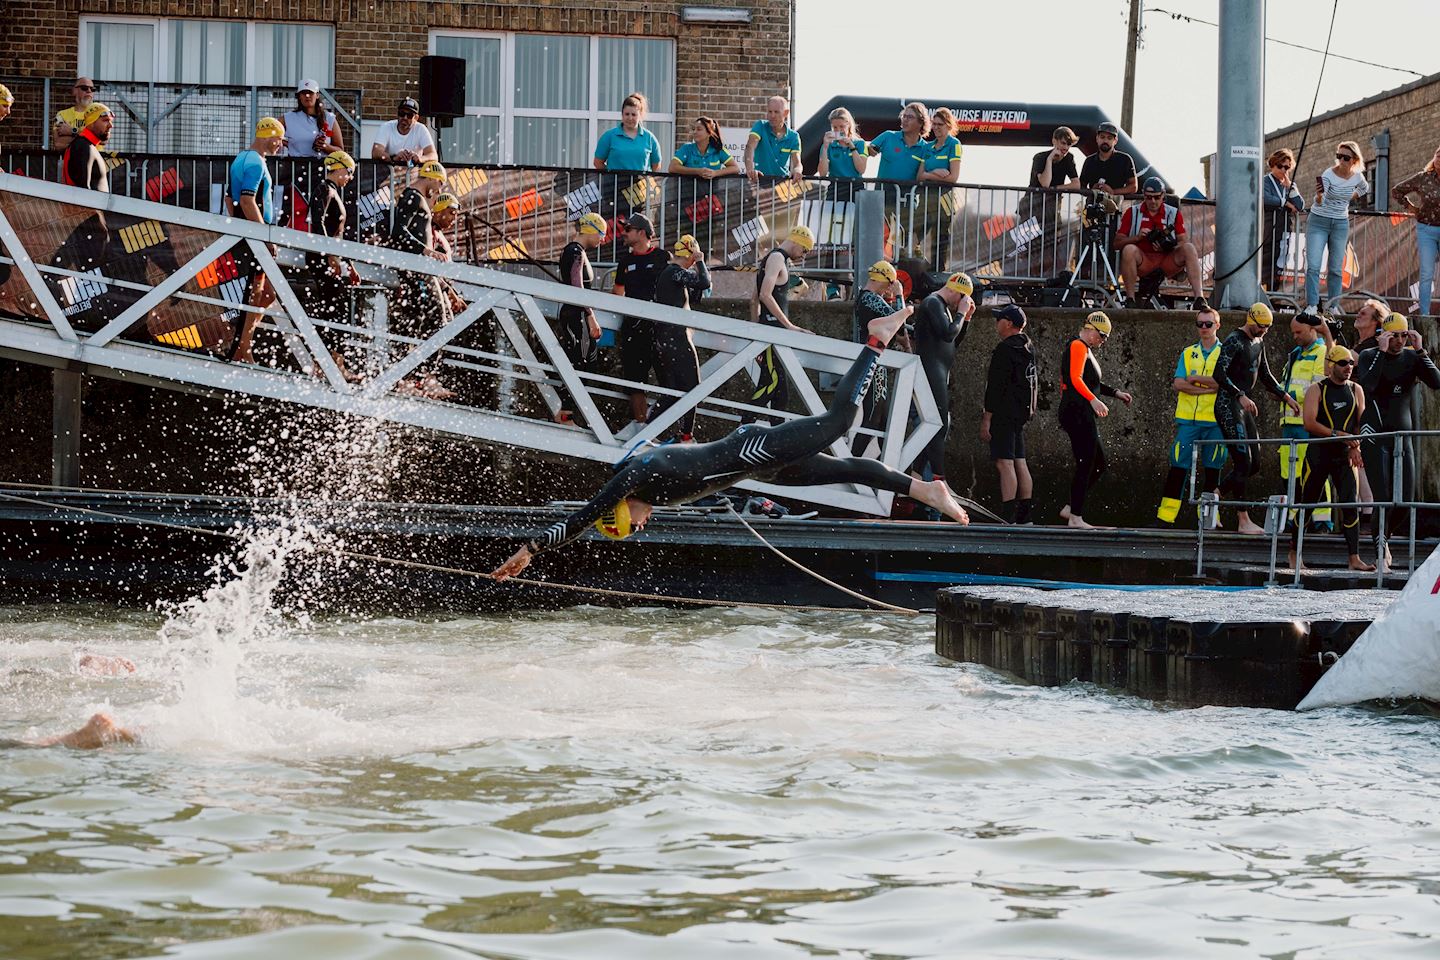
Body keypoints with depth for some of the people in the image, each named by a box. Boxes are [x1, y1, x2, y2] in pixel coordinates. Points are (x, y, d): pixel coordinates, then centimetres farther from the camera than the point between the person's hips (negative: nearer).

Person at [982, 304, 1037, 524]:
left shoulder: (1005, 349, -13)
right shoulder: (1028, 348, 16)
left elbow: (996, 386, -17)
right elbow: (1034, 383, 22)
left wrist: (986, 418, -15)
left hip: (1005, 413, -10)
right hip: (1021, 414, 10)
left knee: (1004, 463, -13)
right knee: (1019, 463, 11)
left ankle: (1007, 517, -19)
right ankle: (1025, 515, 12)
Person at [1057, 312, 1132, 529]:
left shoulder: (1085, 349, 23)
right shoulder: (1078, 347, -10)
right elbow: (1076, 379, -25)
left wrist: (1116, 393, 29)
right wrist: (1094, 401, -37)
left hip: (1084, 416, 11)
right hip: (1077, 413, -11)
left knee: (1099, 464, 13)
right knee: (1085, 465, -9)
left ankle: (1071, 508, 16)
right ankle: (1075, 517, -5)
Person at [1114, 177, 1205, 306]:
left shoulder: (1174, 213, 11)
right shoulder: (1132, 213, 8)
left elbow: (1183, 241, 5)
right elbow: (1116, 243, 2)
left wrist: (1169, 246, -17)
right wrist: (1137, 237, -15)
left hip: (1167, 262, 1)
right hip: (1142, 262, -1)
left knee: (1189, 248, -24)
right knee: (1129, 249, -33)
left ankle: (1199, 298, -33)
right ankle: (1130, 299, -29)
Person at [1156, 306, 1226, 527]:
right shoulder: (1188, 353, 14)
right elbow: (1178, 384, 0)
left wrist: (1195, 379, -7)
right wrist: (1209, 387, -10)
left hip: (1214, 420, -2)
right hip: (1188, 419, 2)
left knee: (1212, 468, 0)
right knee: (1178, 466, -3)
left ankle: (1207, 515, 6)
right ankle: (1165, 515, -3)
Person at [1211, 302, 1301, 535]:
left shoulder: (1258, 343, 16)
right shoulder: (1234, 341, -12)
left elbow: (1264, 376, 28)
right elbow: (1219, 374, -22)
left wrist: (1285, 396, 21)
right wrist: (1241, 396, -30)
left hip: (1243, 408, 9)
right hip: (1228, 405, -9)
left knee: (1253, 465, 7)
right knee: (1243, 463, -13)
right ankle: (1243, 520, -12)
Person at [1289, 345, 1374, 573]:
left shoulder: (1356, 390, 10)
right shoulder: (1316, 390, -2)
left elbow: (1361, 422, 7)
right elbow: (1309, 424, -12)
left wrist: (1355, 447, -10)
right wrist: (1338, 435, -18)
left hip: (1344, 456, 3)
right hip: (1318, 454, -3)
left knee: (1350, 504, -9)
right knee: (1307, 503, 4)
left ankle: (1354, 558, -12)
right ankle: (1294, 552, 20)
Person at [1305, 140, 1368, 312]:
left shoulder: (1357, 176, -4)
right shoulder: (1329, 175, -18)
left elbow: (1365, 189, 22)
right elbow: (1319, 202, -31)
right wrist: (1319, 196, -51)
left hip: (1341, 224, 3)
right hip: (1319, 221, -3)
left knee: (1336, 269, 3)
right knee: (1313, 266, -13)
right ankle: (1312, 305, -12)